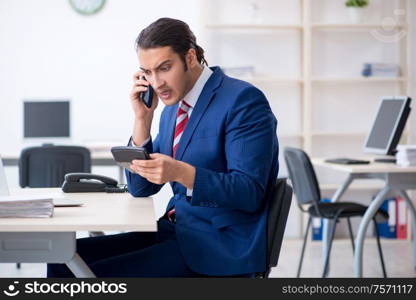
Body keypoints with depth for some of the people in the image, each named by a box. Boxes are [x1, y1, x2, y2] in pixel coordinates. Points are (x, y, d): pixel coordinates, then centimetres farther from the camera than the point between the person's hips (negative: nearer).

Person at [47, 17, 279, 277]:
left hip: (221, 245, -8)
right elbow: (141, 188, 13)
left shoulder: (243, 100, -12)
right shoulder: (174, 105, 13)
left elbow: (249, 193, -19)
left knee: (98, 274, -21)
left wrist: (181, 173, -32)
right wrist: (143, 117, 1)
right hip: (177, 232, 8)